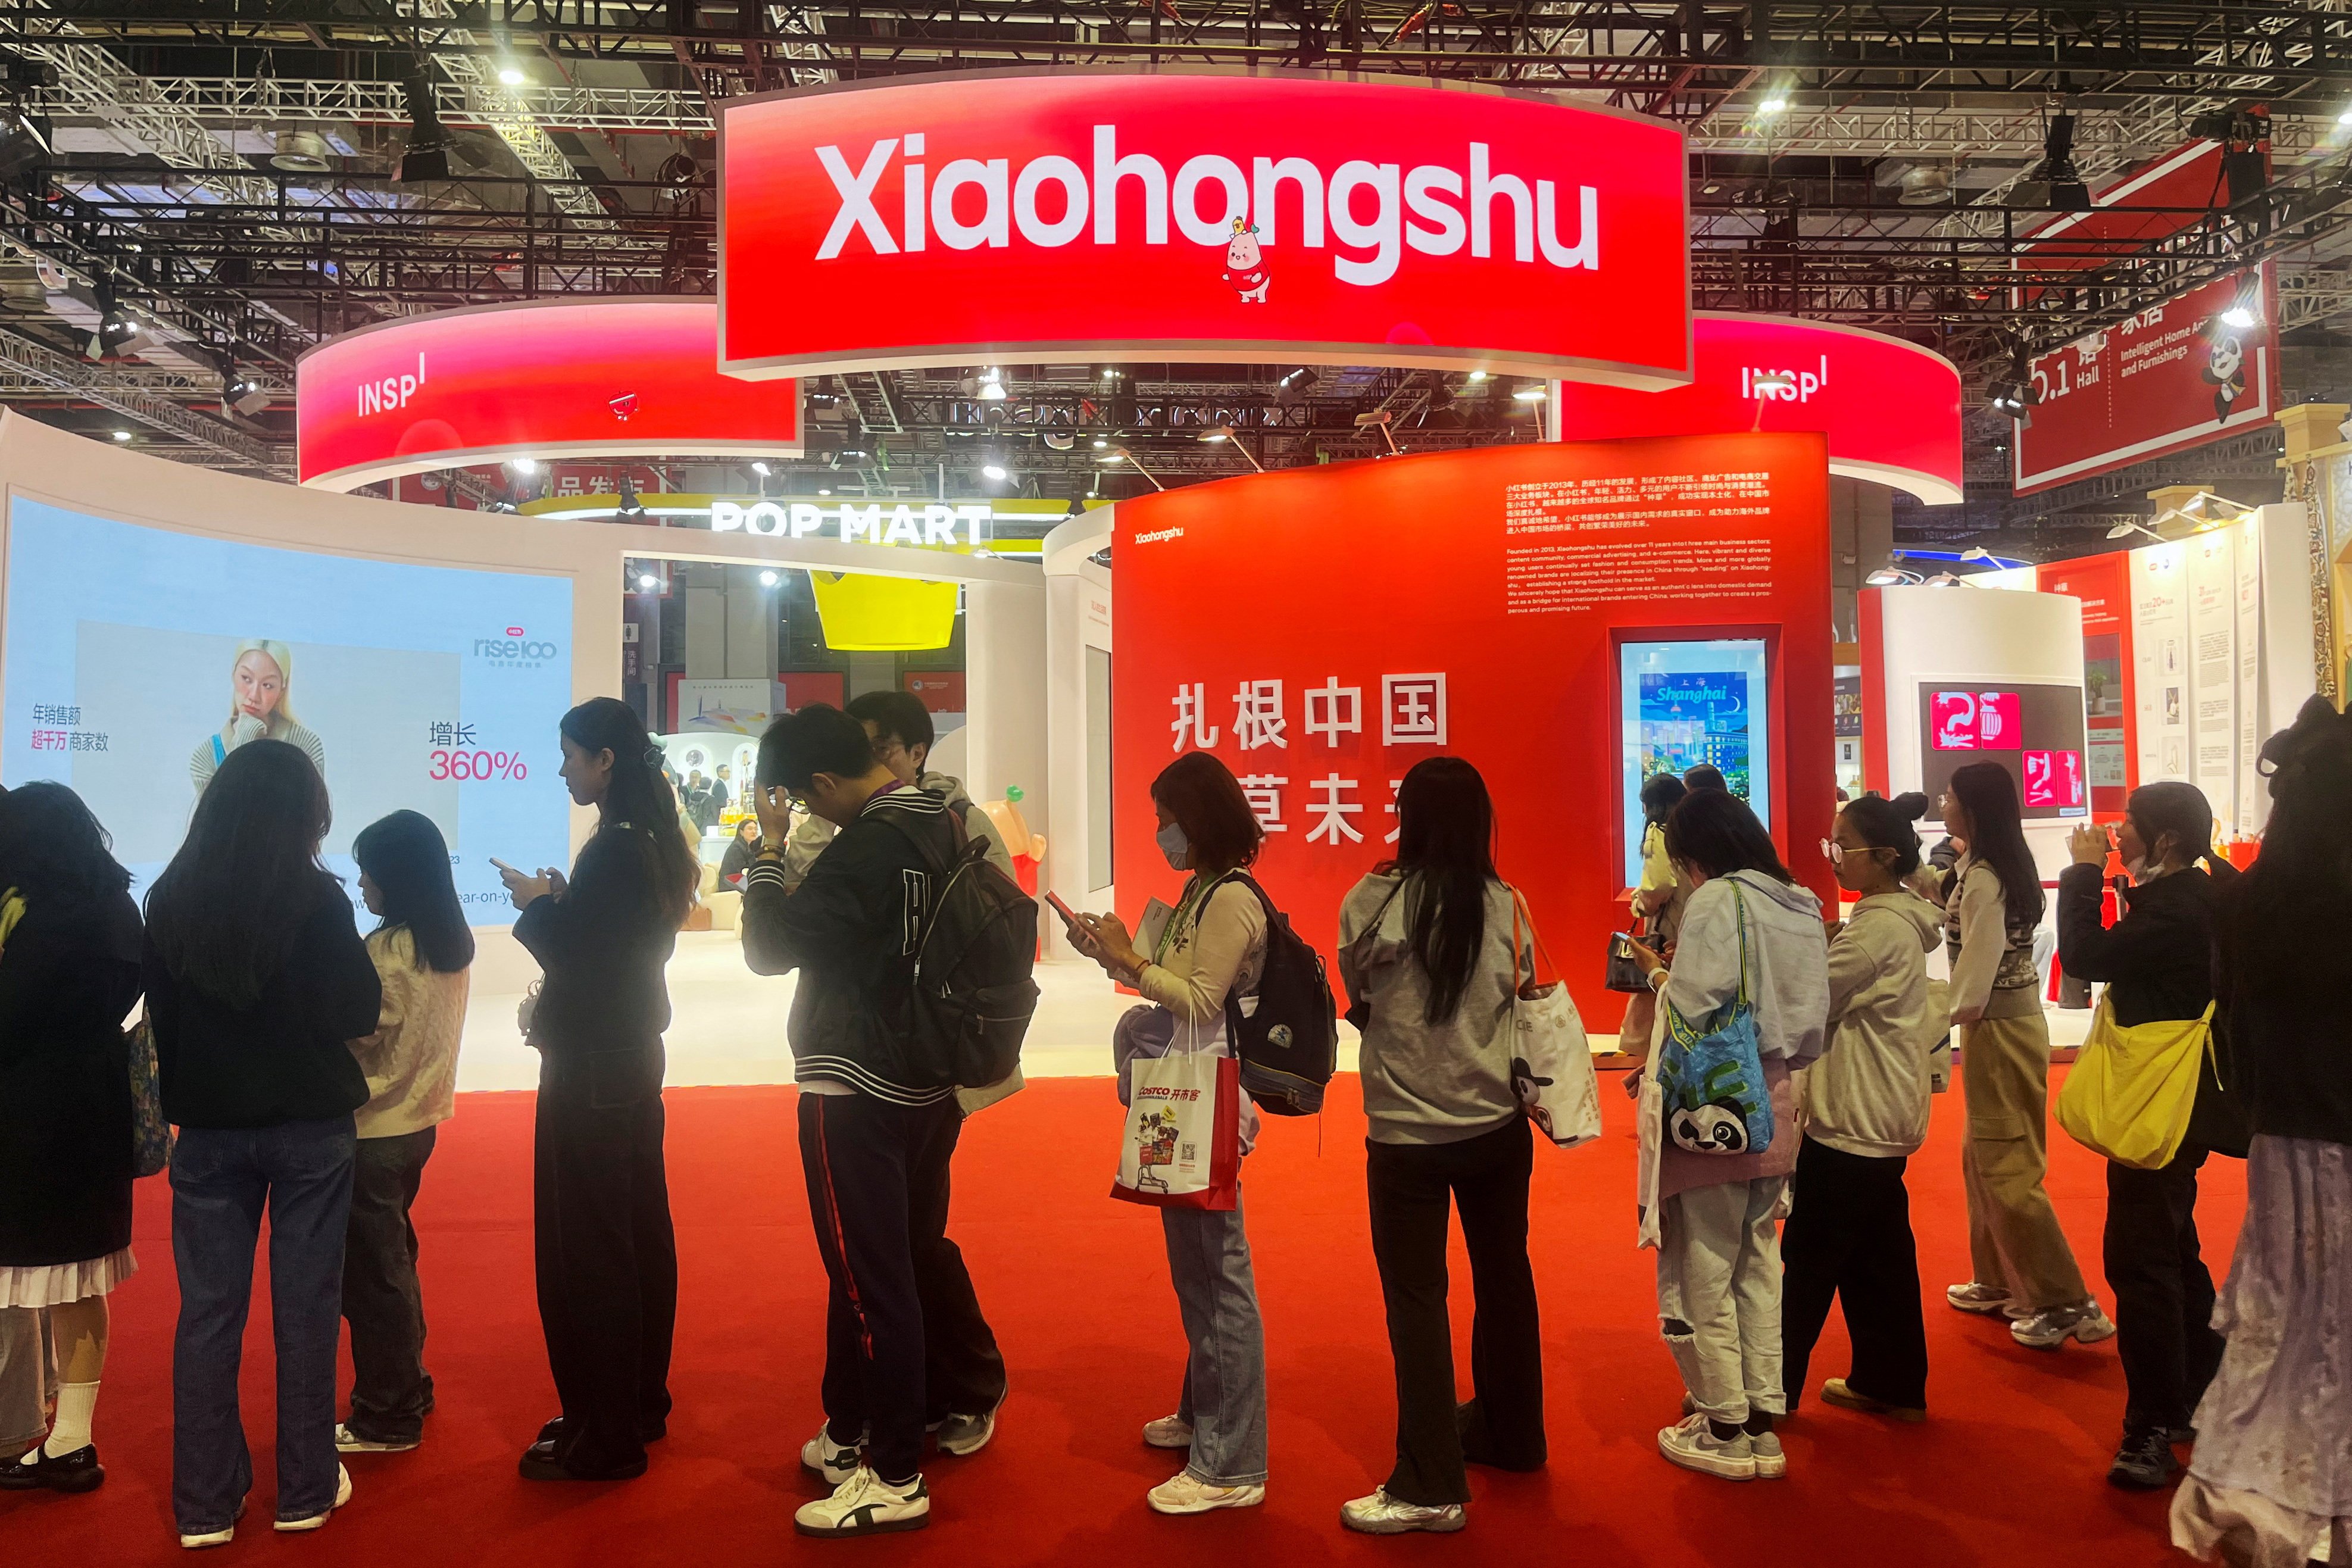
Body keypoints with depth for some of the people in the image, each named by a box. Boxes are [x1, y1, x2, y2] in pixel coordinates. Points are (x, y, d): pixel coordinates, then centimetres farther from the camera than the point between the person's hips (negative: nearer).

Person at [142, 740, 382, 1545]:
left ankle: (205, 1503, 17)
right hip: (310, 1124, -3)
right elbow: (357, 1012, -9)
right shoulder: (317, 897, -13)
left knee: (208, 1310, 10)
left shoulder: (170, 897, -1)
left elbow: (160, 1012, 7)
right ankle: (306, 1490, 16)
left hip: (207, 1126, 3)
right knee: (305, 1305, 7)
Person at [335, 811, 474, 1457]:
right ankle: (409, 1388, 33)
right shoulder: (452, 943, 2)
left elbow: (353, 1034, -16)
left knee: (372, 1273, 4)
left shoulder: (387, 952, -21)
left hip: (374, 1133, -8)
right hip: (418, 1120, 8)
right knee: (394, 1260, 21)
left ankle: (385, 1420, 15)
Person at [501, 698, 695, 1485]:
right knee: (639, 1234, 16)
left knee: (584, 1250, -1)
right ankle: (642, 1404, 29)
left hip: (591, 1072, -10)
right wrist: (562, 902, 4)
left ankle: (602, 1439, 9)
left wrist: (537, 906, -8)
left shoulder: (613, 850, -20)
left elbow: (582, 967, -22)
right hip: (634, 1059, 10)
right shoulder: (654, 842, 8)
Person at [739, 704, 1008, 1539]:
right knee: (923, 1249, 22)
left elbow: (769, 947, -17)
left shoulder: (865, 849, -21)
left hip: (856, 1093, -9)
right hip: (929, 1082, 9)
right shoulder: (940, 823, 5)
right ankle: (966, 1403, 37)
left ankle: (892, 1478, 8)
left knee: (868, 1274, 0)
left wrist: (770, 848, -7)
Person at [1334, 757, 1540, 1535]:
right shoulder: (1505, 904, -5)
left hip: (1407, 1132, -4)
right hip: (1497, 1123, 4)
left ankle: (1431, 1486, 7)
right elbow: (1523, 994, 6)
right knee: (1504, 1275, 20)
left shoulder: (1374, 900, -12)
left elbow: (1355, 989, 1)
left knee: (1416, 1295, 5)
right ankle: (1509, 1433, 38)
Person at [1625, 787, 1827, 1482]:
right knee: (1757, 1267, 16)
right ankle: (1763, 1420, 23)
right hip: (1773, 1112, 8)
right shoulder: (1800, 907, 9)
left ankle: (1725, 1428, 16)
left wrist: (1656, 972, -4)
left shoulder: (1717, 901, -14)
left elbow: (1693, 1011, -21)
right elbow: (1810, 1030, 11)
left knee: (1704, 1274, 6)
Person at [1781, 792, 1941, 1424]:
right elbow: (1839, 1003, 13)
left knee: (1810, 1259, 0)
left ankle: (1774, 1388, 9)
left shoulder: (1880, 927, -20)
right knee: (1879, 1254, 17)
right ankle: (1890, 1384, 27)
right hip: (1882, 1116, 10)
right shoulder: (1899, 918, 11)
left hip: (1855, 1121, -10)